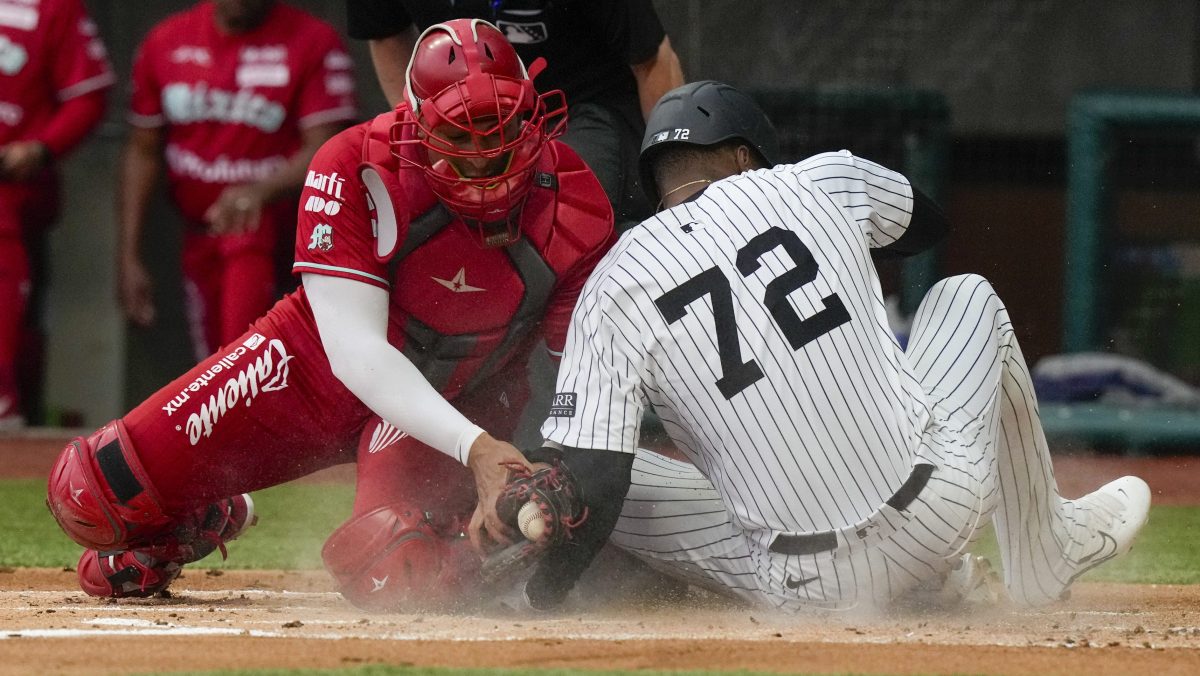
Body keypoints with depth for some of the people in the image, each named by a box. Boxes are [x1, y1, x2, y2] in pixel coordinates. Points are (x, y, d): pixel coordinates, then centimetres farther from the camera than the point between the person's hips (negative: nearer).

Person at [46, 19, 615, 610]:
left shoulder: (574, 206, -22)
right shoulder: (355, 170, -29)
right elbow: (356, 351, -32)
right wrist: (473, 447, -45)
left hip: (460, 401, 0)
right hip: (321, 368, 0)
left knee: (396, 574, -31)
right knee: (94, 490, -9)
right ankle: (208, 521, 28)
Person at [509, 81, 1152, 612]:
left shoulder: (612, 290, -4)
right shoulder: (820, 182, 2)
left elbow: (587, 483, -11)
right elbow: (928, 221, 27)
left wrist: (537, 601, 3)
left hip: (804, 589, -2)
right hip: (939, 510, 3)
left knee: (618, 484, 20)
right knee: (966, 296, 28)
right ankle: (1047, 553, 42)